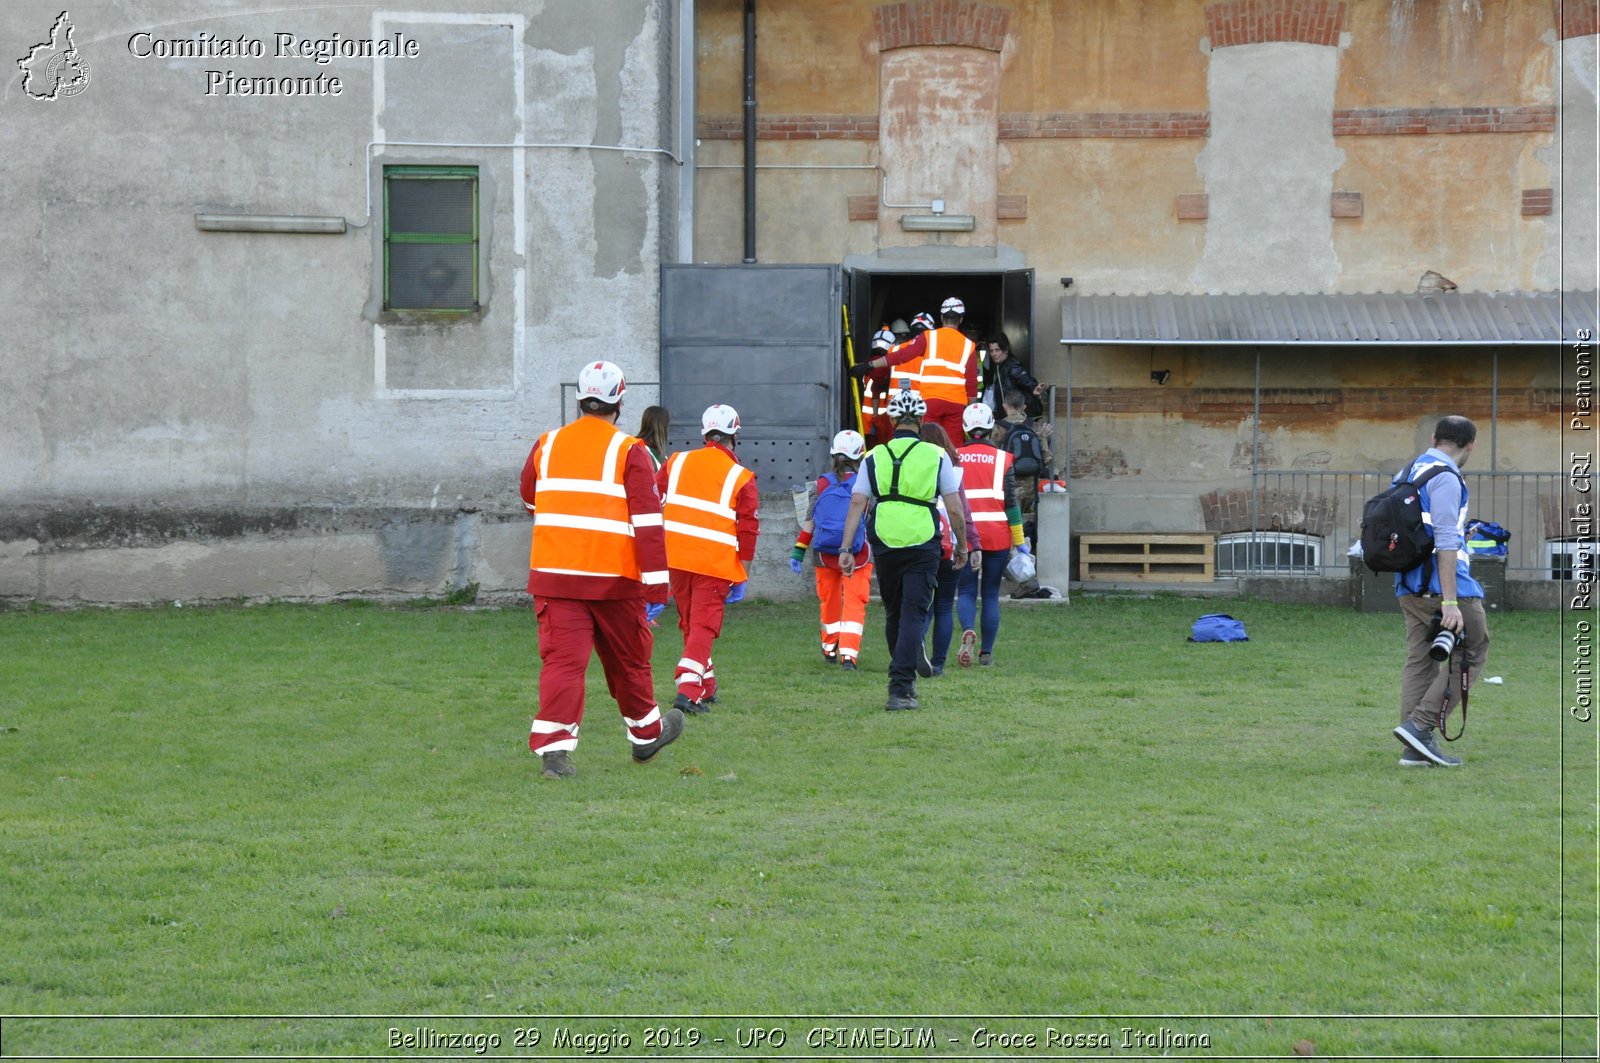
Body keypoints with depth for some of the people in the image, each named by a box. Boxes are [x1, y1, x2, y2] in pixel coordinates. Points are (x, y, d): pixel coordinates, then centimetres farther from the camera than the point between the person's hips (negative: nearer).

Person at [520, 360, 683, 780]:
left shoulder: (546, 446, 7)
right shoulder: (629, 453, -5)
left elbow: (530, 502, 24)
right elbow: (647, 522, -10)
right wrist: (656, 584, -9)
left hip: (553, 573, 2)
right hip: (613, 576, -2)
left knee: (562, 658, -3)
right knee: (628, 658, 15)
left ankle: (553, 748, -17)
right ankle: (646, 732, 35)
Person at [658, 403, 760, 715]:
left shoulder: (676, 463, 7)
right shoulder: (741, 478, -1)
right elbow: (748, 529, -1)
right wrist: (740, 577, 6)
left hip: (676, 557, 4)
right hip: (715, 561, -3)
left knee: (690, 623, 18)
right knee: (703, 625, -1)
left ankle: (705, 686, 28)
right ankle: (689, 691, -15)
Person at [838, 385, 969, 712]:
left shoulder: (875, 457, 6)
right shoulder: (936, 456, 1)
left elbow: (856, 503, -1)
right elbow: (955, 508, 1)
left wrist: (845, 549, -1)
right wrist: (962, 546, 14)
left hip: (884, 546, 2)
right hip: (922, 546, -2)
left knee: (893, 614, 18)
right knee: (913, 614, -3)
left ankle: (904, 678, 31)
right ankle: (901, 688, -13)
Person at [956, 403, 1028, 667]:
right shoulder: (1002, 459, 0)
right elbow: (1011, 503, 0)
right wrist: (1019, 541, 6)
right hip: (997, 536, 0)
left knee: (966, 592, 6)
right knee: (991, 595, 10)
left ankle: (968, 632, -22)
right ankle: (986, 653, 8)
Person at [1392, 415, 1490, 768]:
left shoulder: (1406, 473, 15)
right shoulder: (1445, 478, -13)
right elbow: (1445, 543, -20)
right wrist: (1450, 602, -23)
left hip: (1409, 588, 9)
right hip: (1441, 583, -9)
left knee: (1419, 661, 10)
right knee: (1471, 653, 1)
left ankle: (1415, 747, 6)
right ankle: (1421, 724, -9)